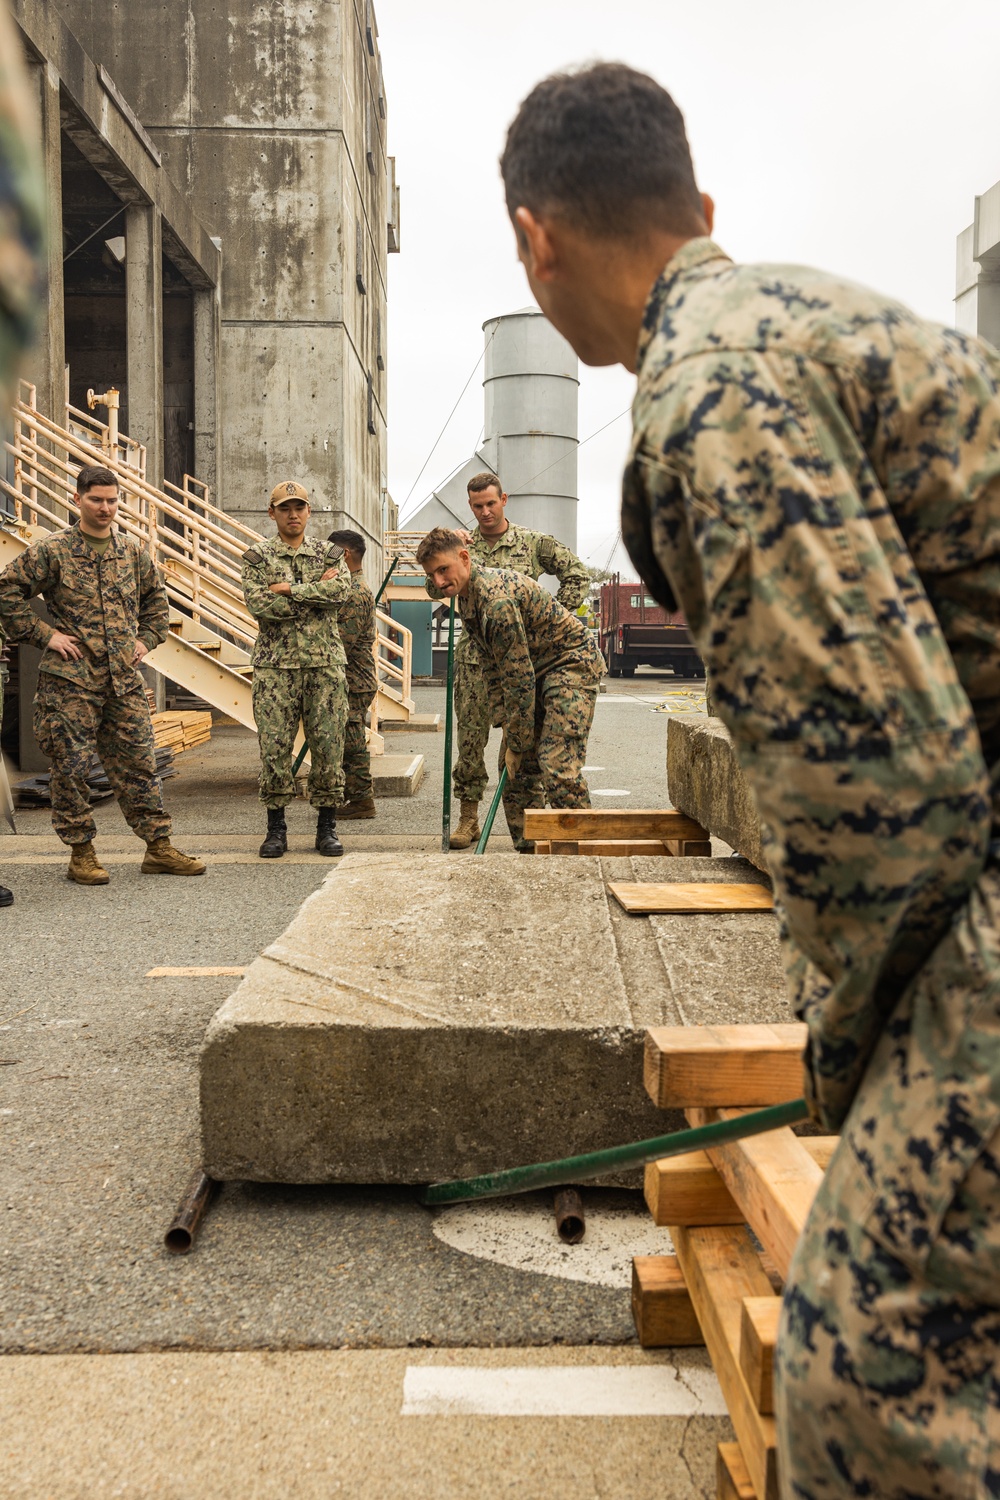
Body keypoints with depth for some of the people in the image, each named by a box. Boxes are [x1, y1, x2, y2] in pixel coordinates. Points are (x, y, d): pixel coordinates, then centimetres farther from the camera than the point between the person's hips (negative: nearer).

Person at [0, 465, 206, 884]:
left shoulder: (133, 552, 11)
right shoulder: (51, 551, -3)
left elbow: (156, 598, 26)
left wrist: (147, 639, 14)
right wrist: (44, 634, -7)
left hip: (125, 678, 4)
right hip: (70, 680, -4)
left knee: (138, 763, 6)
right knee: (71, 767, 1)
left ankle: (159, 848, 13)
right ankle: (81, 853, 13)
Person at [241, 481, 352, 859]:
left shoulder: (329, 554, 11)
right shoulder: (256, 557, 5)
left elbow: (342, 590, -10)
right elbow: (260, 607, -11)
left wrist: (289, 589, -12)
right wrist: (316, 590, -8)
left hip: (325, 662, 1)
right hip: (275, 665, -1)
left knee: (328, 745, 1)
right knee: (274, 747, -1)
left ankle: (327, 827, 12)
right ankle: (276, 828, 12)